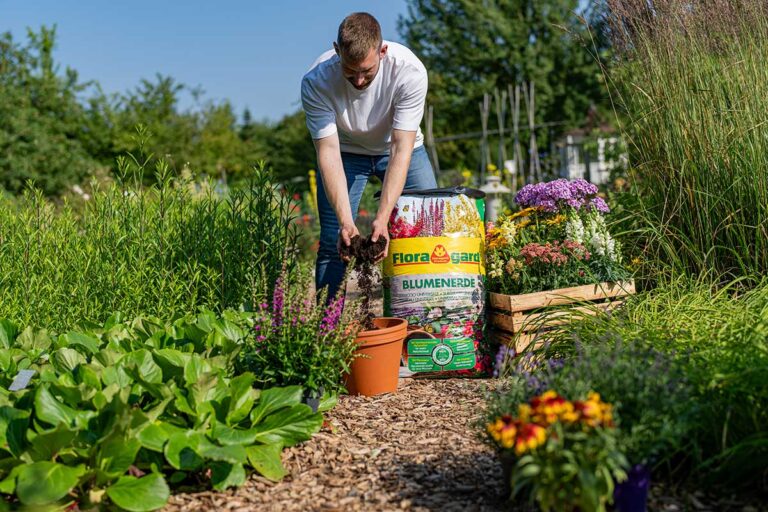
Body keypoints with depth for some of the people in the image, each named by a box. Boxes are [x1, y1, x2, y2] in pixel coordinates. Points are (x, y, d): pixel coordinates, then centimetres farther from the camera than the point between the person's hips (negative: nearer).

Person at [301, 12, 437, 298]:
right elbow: (328, 152, -30)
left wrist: (382, 218, -41)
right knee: (332, 245, -10)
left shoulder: (409, 70, -32)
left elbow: (401, 149, -33)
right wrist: (345, 220, -42)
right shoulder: (316, 81, -31)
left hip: (397, 148, 1)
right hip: (345, 152, 0)